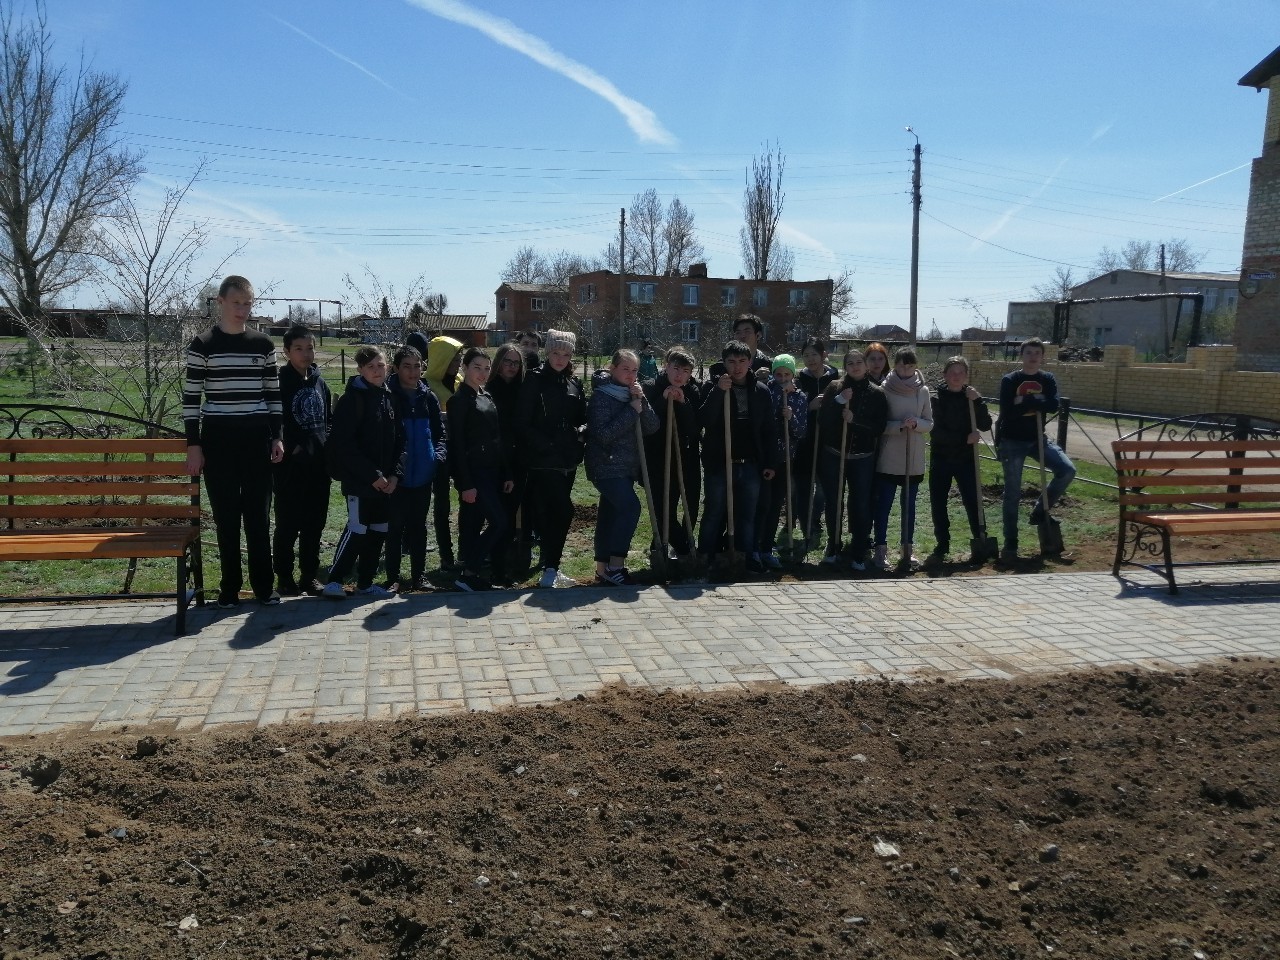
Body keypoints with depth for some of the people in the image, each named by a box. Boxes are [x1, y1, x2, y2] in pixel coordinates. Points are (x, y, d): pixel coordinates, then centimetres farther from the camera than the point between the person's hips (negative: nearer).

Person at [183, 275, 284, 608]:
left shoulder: (263, 344, 7)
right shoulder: (203, 345, -1)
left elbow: (273, 394, 11)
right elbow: (191, 397, -1)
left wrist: (277, 436, 4)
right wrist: (193, 444, -6)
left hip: (257, 438, 2)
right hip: (217, 439, -2)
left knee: (258, 514, 3)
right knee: (226, 516, 3)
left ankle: (264, 584, 13)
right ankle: (230, 586, 13)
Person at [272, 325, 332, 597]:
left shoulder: (320, 382, 12)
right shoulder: (280, 382, -5)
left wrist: (325, 444, 7)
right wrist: (292, 448, -11)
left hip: (318, 464, 5)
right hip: (290, 465, -5)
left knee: (315, 523, 9)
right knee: (288, 523, 1)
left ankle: (310, 575, 19)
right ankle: (284, 577, 13)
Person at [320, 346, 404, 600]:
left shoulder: (389, 398, 11)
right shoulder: (352, 399, -9)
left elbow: (399, 441, 12)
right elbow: (344, 445, -15)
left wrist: (395, 474, -2)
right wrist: (372, 475, -16)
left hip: (385, 481, 7)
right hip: (359, 481, -7)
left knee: (379, 531, 10)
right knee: (357, 530, -7)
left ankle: (365, 583, 21)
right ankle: (334, 581, 5)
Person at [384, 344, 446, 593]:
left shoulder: (428, 397, 7)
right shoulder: (388, 397, -5)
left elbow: (440, 433, 11)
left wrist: (439, 454, -6)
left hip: (423, 473, 4)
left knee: (418, 525, 12)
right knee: (396, 526, 4)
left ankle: (419, 574, 20)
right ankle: (393, 577, 13)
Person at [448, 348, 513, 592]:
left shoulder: (488, 397, 14)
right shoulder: (460, 400, -9)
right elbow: (457, 444, -13)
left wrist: (507, 474, 11)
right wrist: (465, 484, -18)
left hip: (492, 472, 7)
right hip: (473, 472, -7)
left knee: (473, 525, 10)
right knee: (499, 521, -11)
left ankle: (469, 574, 16)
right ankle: (468, 574, -4)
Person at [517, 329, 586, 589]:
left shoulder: (574, 383, 13)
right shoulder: (535, 380, -4)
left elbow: (583, 418, 17)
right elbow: (523, 423, -8)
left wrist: (579, 431, -5)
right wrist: (547, 444, -16)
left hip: (568, 459, 6)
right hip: (543, 460, -6)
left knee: (551, 513, 12)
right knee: (563, 510, -14)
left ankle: (549, 567, 21)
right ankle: (550, 569, -9)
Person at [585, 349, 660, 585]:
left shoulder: (634, 396, 12)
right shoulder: (601, 396, -8)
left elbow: (653, 427, 2)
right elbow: (603, 434, -19)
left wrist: (642, 402, -12)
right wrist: (632, 411, -16)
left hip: (627, 467, 7)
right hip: (606, 466, -7)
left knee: (609, 515, 10)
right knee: (630, 506, -22)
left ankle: (603, 568, 16)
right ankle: (615, 565, -18)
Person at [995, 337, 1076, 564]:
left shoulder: (1048, 379, 3)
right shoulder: (1009, 380, -6)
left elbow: (1053, 406, -13)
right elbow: (1007, 412, -19)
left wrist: (1025, 401, -17)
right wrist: (1036, 402, -14)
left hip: (1037, 439, 4)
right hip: (1012, 442, -3)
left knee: (1067, 470, -14)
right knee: (1013, 493, -1)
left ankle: (1040, 511, 8)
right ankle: (1010, 545, 6)